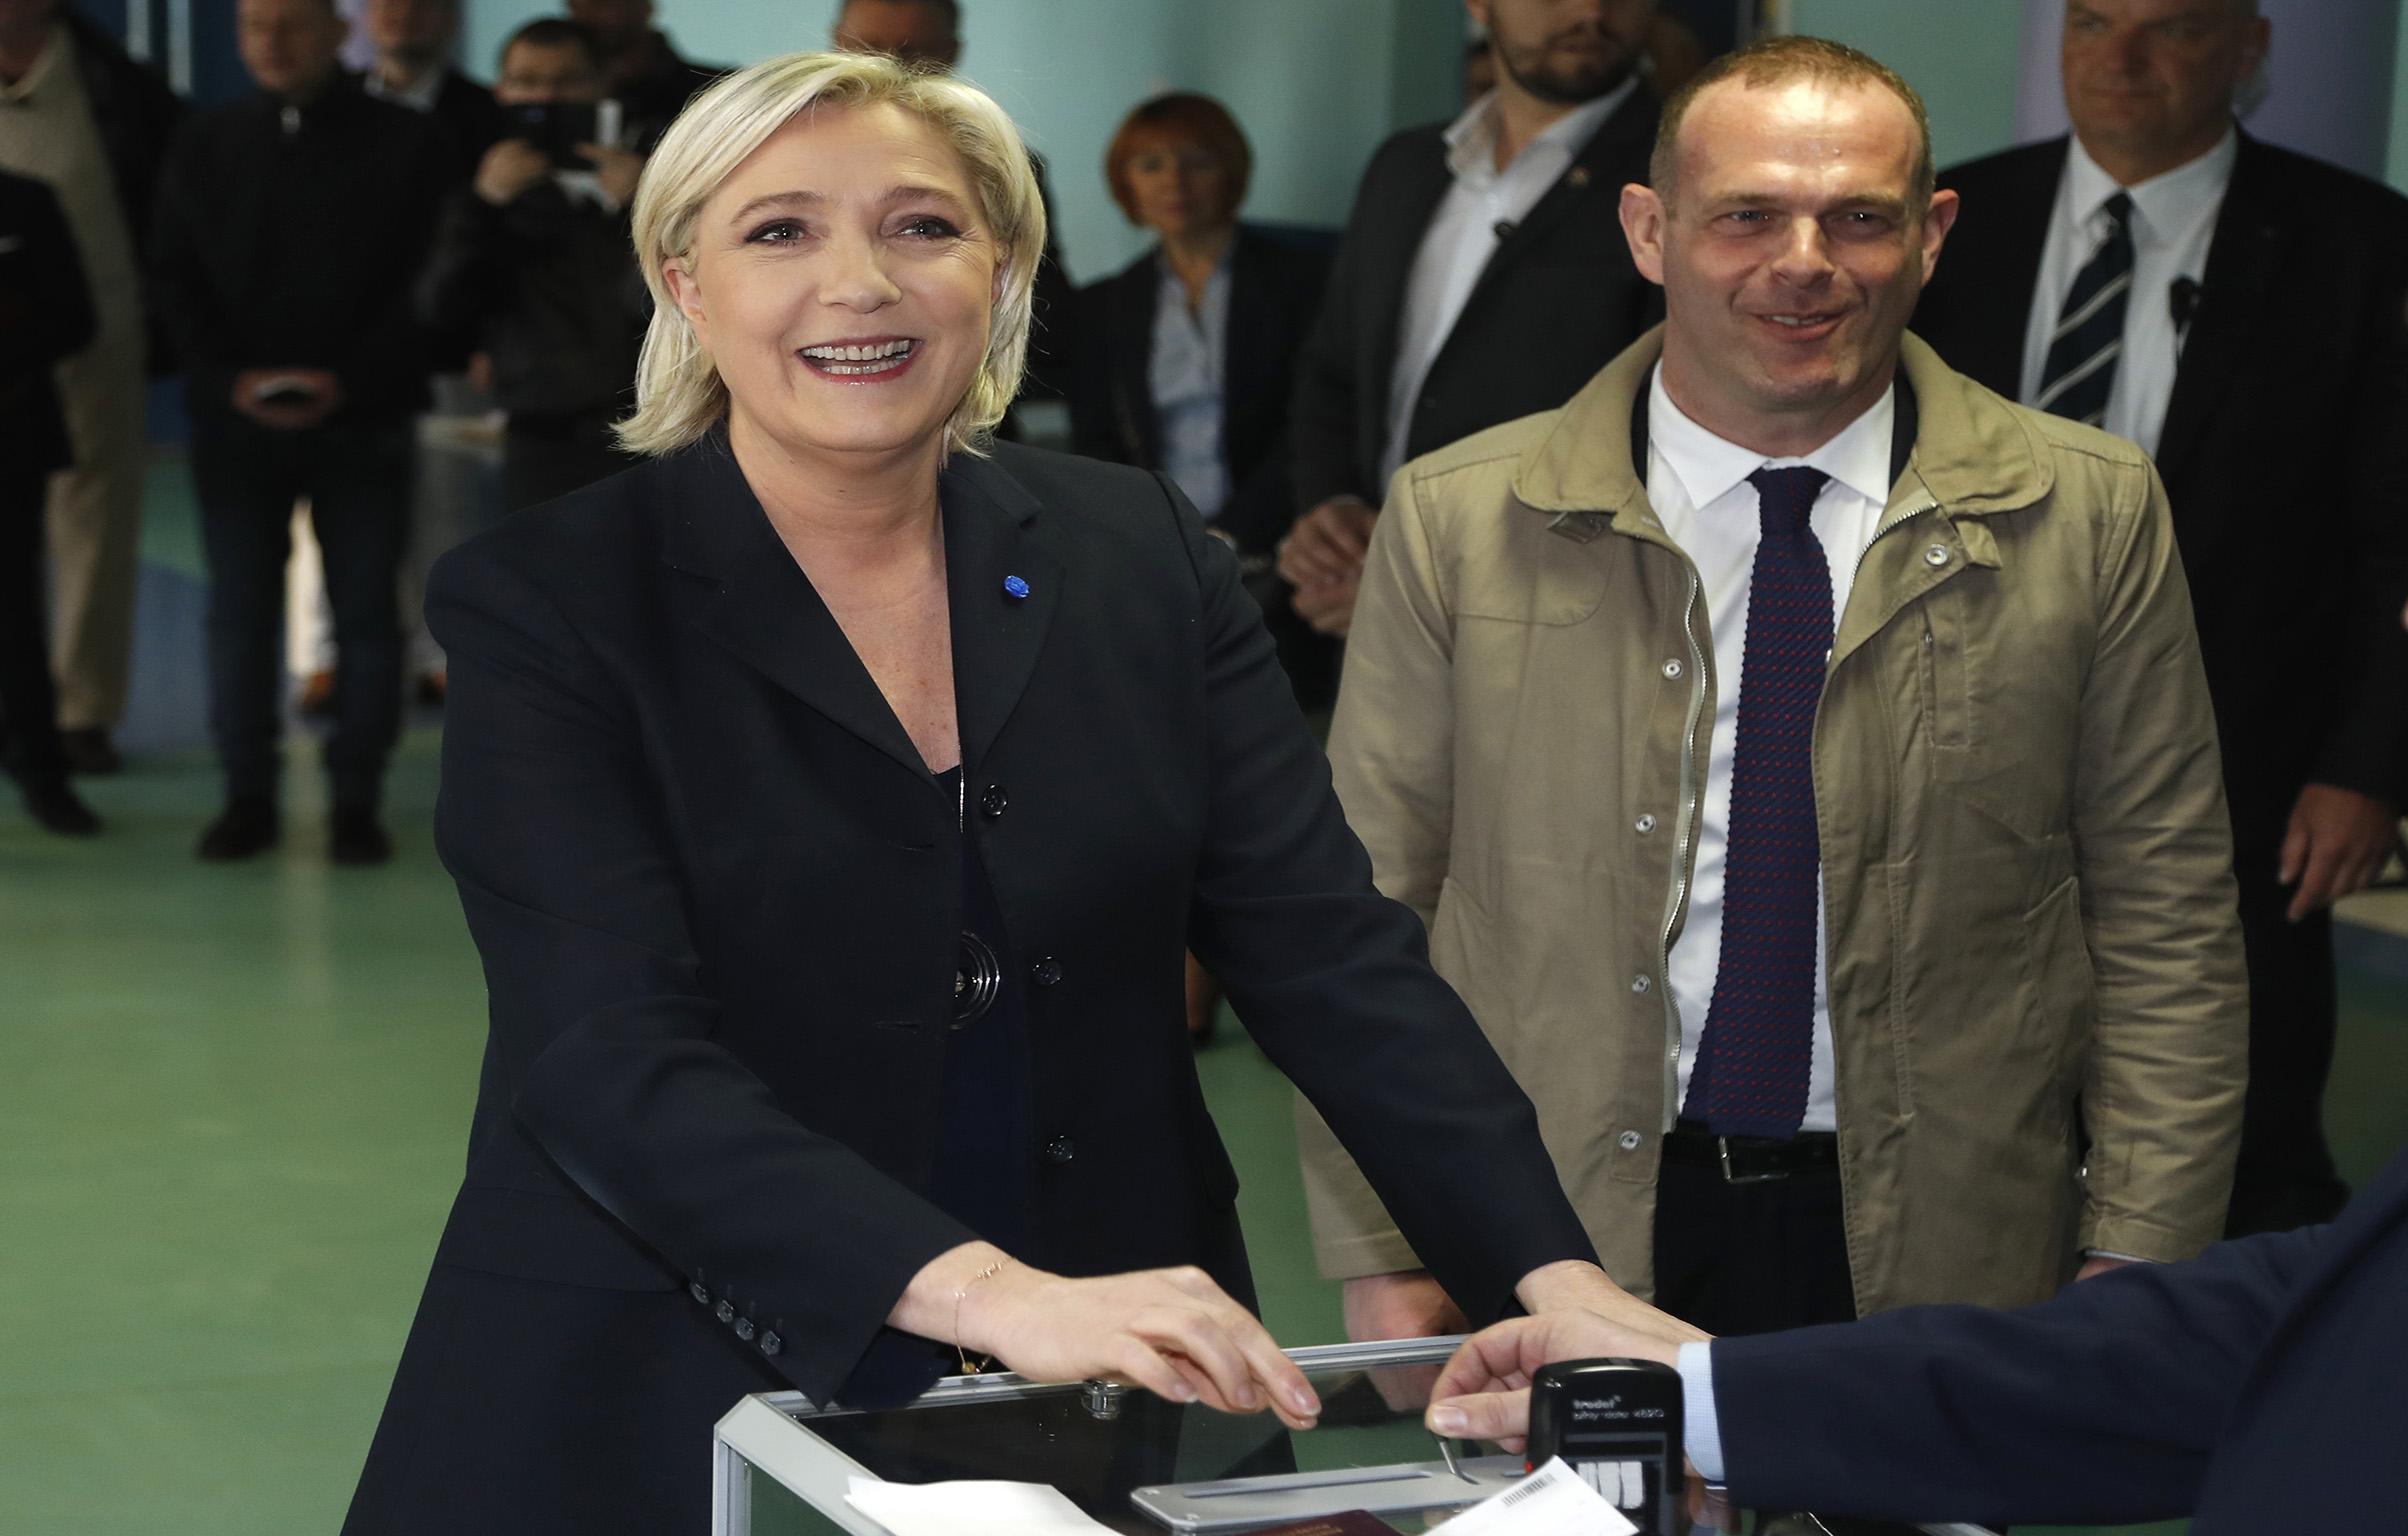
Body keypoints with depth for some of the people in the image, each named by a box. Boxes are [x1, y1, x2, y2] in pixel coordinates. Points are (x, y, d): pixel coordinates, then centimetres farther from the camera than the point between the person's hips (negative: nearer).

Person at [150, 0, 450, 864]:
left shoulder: (401, 144, 1)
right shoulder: (205, 146, 10)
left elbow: (426, 279, -3)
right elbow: (175, 277, 7)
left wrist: (347, 379, -15)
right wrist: (230, 377, -10)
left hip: (362, 422, -2)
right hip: (236, 423, 2)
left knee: (366, 613, 0)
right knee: (240, 611, 3)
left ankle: (356, 802, 8)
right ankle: (248, 797, 11)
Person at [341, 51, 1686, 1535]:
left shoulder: (1145, 559, 2)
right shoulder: (539, 606, -9)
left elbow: (1332, 951, -4)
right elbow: (617, 1061, -21)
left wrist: (1560, 1282, -18)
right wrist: (992, 1295, -34)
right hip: (682, 1410, -3)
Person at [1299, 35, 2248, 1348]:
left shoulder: (2092, 514, -1)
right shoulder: (1458, 523, -2)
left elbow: (2165, 933, 1)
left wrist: (2133, 1268, -5)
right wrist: (1382, 1261, -3)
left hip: (1944, 1261, 1)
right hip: (1546, 1268, 0)